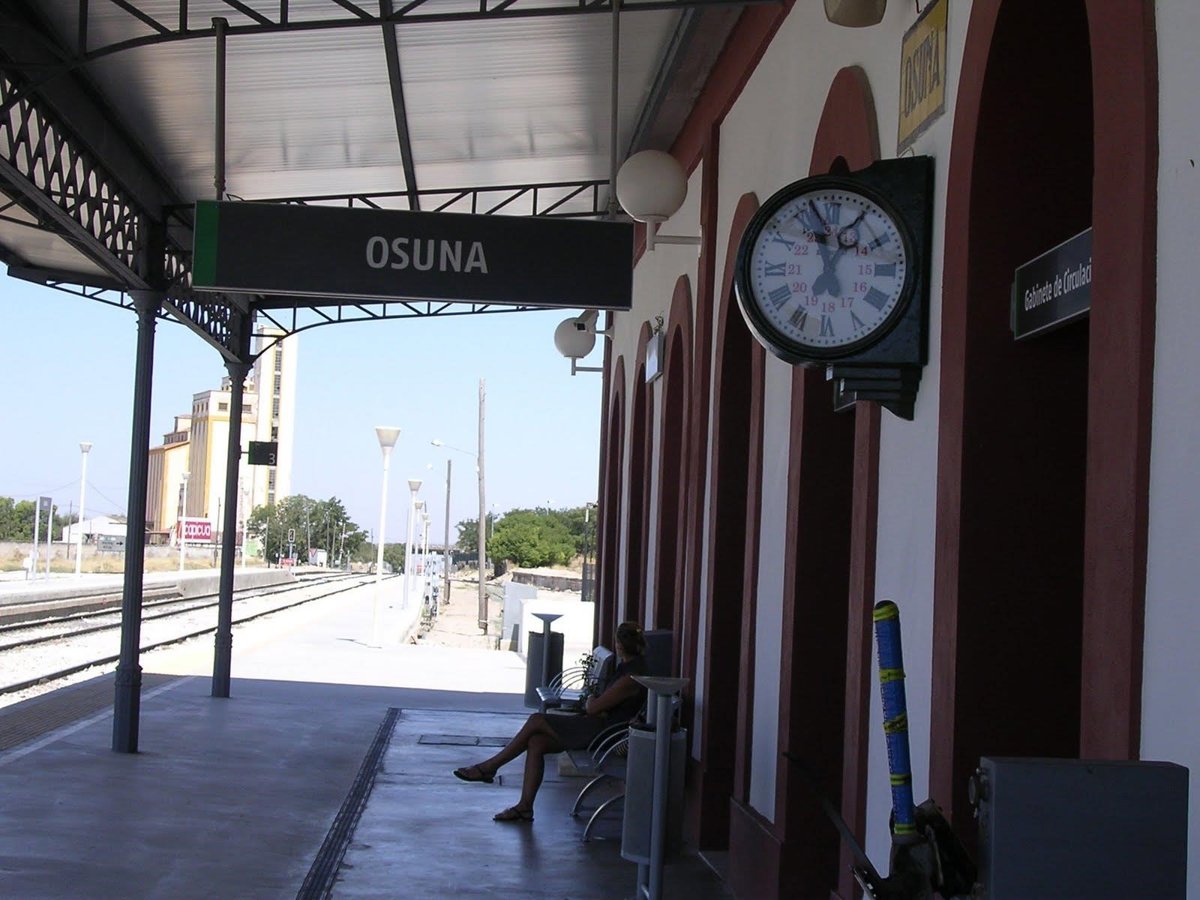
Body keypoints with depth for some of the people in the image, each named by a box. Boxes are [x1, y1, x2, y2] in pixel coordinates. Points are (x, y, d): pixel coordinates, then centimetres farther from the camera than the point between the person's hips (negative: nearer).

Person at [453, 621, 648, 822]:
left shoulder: (632, 676, -20)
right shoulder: (626, 666, 14)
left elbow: (594, 707, -17)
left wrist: (590, 701, 5)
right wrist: (594, 702, -4)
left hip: (602, 733, -10)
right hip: (596, 727, 10)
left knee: (536, 721, -10)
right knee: (536, 742, -4)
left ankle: (488, 767, 1)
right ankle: (524, 807, -5)